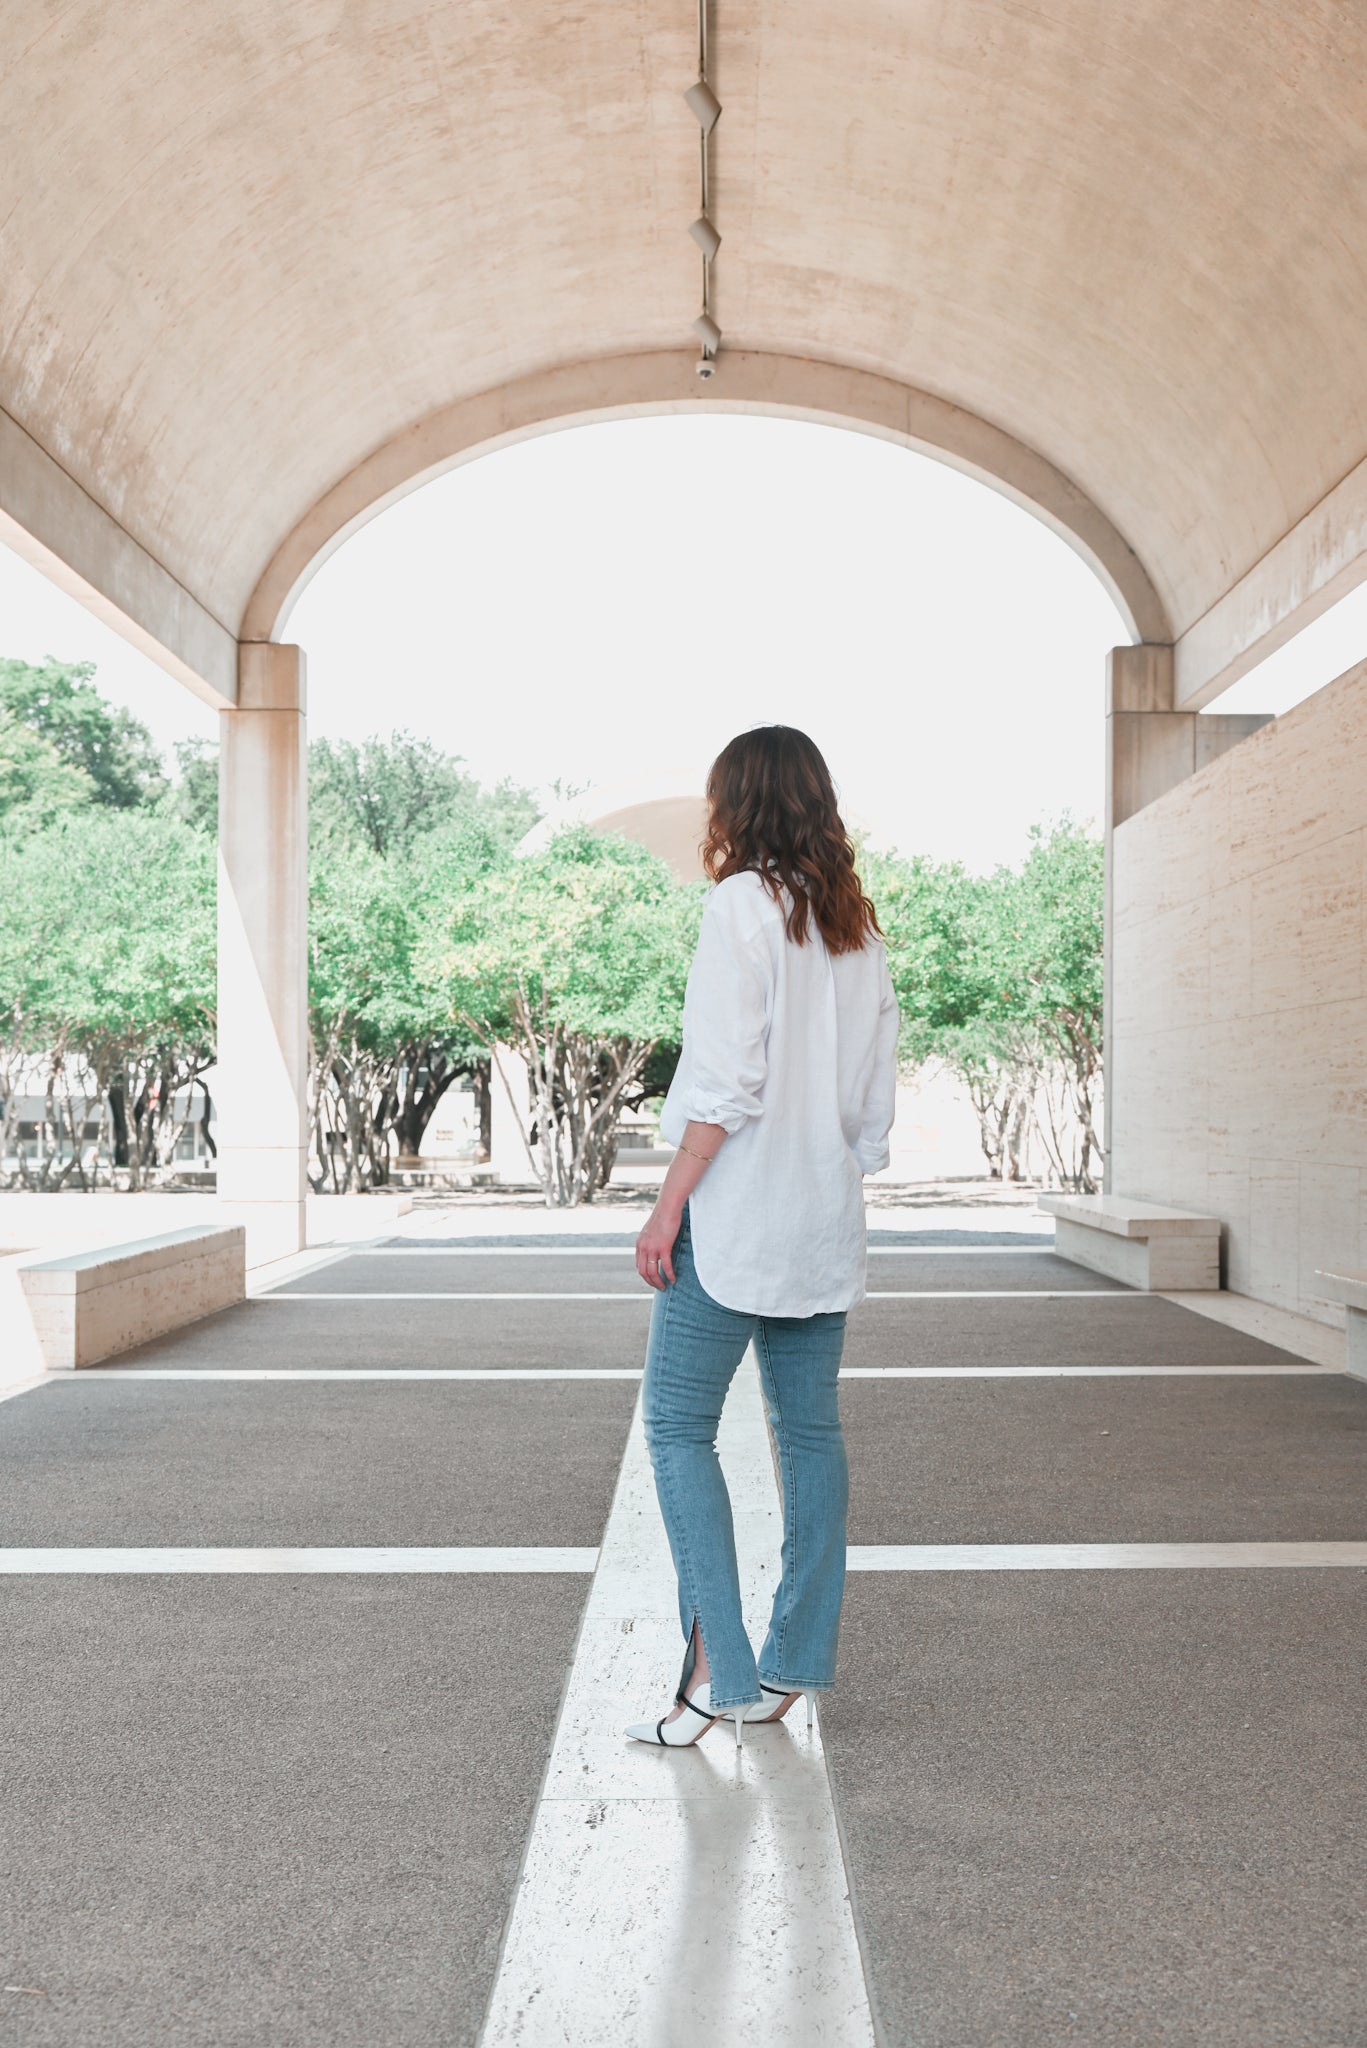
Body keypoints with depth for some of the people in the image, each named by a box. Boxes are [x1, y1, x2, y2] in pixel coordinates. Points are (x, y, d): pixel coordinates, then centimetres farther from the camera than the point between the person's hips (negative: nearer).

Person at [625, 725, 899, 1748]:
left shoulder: (746, 901, -9)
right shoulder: (858, 926, 12)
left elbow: (727, 1079, -17)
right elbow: (875, 1095, 13)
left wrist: (671, 1204, -14)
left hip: (738, 1208, -7)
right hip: (825, 1218, 8)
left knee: (679, 1425, -1)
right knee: (810, 1426, 11)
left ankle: (719, 1668, -4)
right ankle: (795, 1664, 18)